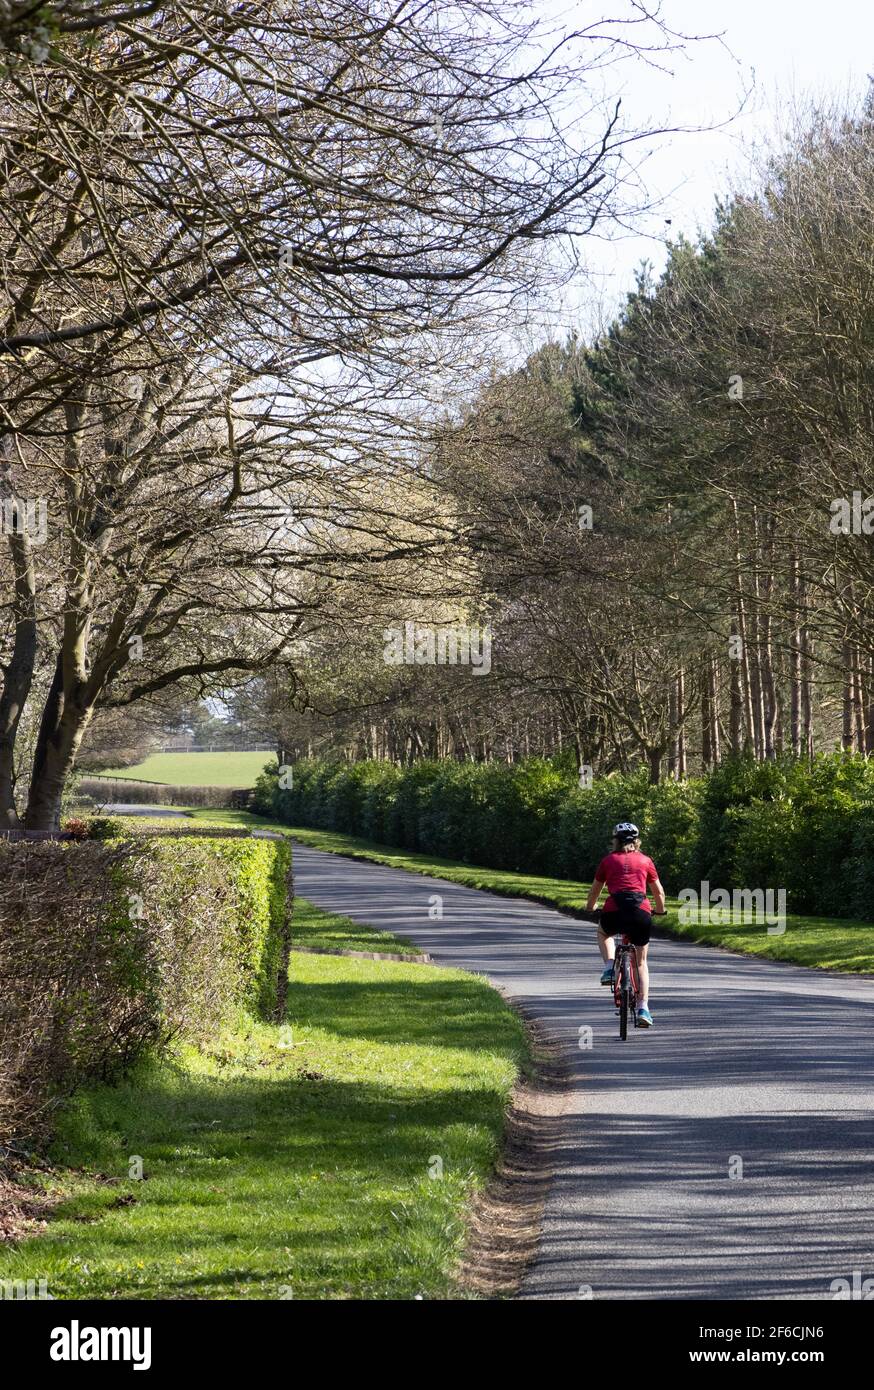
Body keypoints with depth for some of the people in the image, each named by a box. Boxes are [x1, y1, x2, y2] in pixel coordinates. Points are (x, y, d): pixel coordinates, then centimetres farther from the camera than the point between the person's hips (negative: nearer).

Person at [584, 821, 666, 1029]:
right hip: (641, 914, 1)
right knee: (641, 961, 19)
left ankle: (609, 968, 12)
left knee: (603, 932, 36)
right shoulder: (645, 861, 16)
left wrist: (590, 907, 46)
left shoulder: (608, 860, 15)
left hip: (614, 913, -1)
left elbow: (595, 890, 26)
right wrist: (660, 910, 43)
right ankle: (643, 1008, 8)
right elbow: (659, 892, 23)